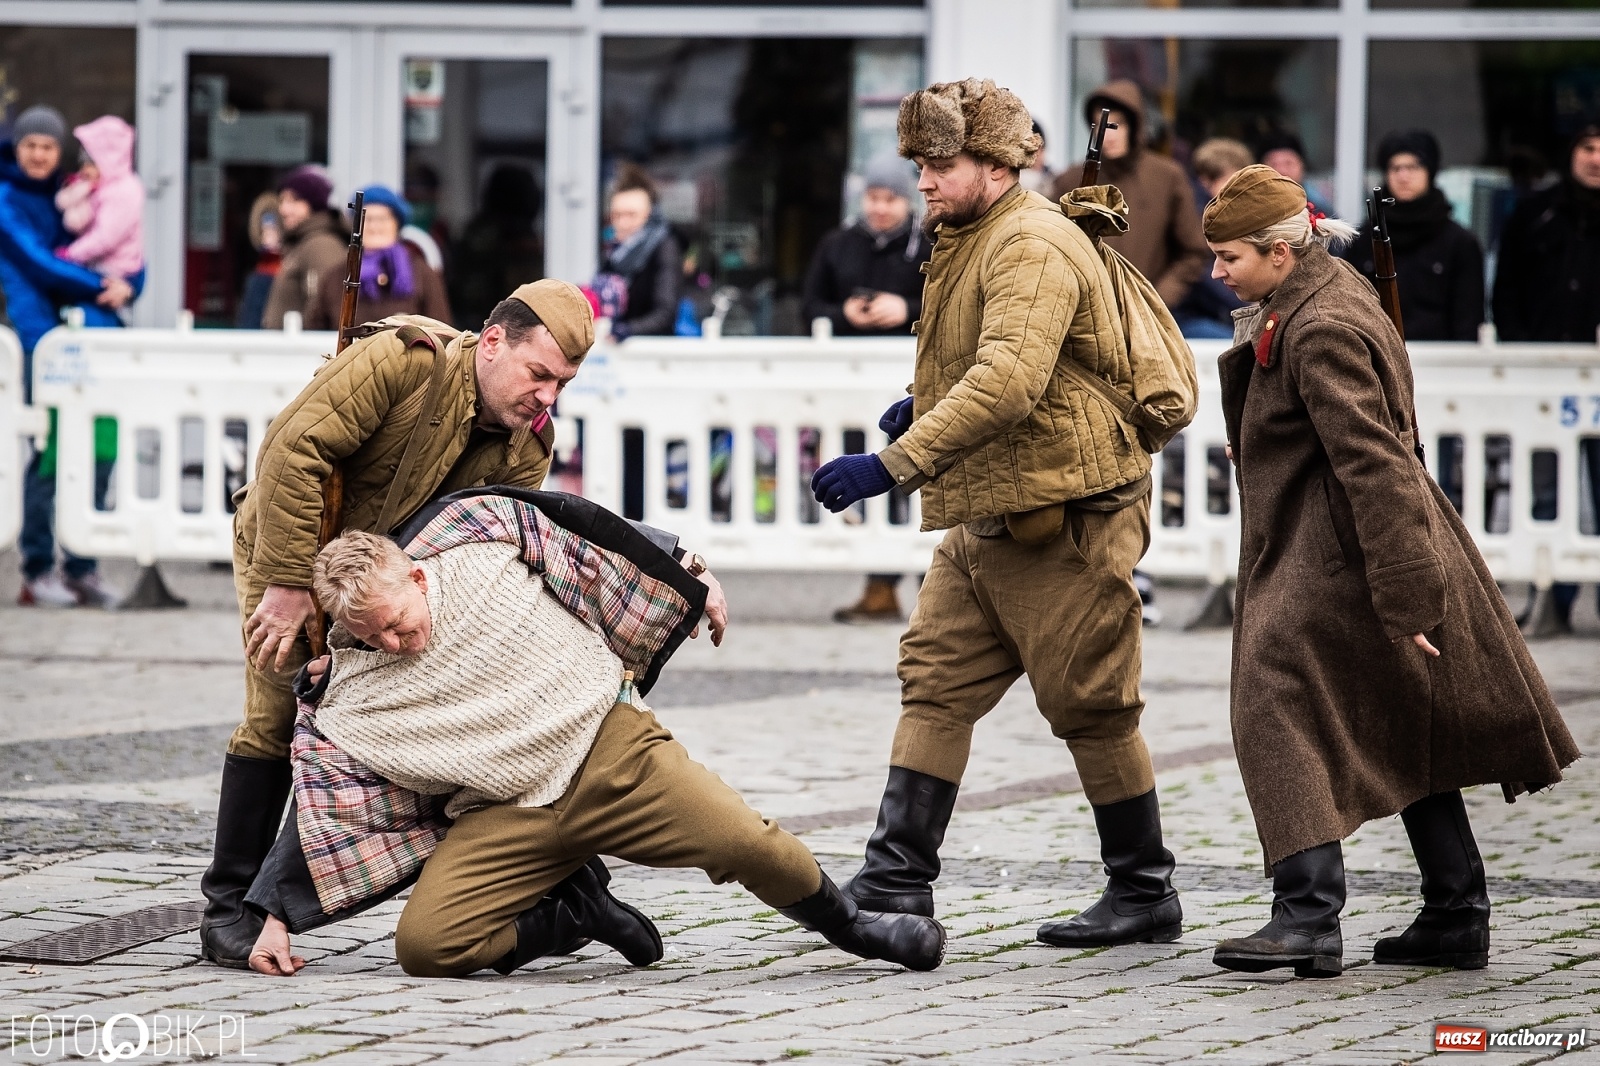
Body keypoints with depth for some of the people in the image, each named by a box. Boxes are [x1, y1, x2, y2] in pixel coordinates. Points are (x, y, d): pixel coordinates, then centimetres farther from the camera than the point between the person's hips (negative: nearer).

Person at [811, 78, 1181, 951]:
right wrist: (926, 403, 13)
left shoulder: (1032, 244, -18)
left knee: (1092, 709, 0)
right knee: (935, 682, 2)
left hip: (1063, 520, -10)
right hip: (987, 520, 10)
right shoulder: (971, 241, 15)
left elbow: (1009, 381, -32)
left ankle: (1146, 895, 12)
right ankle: (895, 883, 0)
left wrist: (894, 463, -36)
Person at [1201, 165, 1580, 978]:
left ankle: (1309, 918, -17)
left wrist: (1405, 597, -25)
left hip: (1329, 567, -11)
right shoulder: (1335, 290, 12)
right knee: (1410, 734, 14)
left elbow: (1373, 466, -24)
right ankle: (1456, 920, 20)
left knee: (1281, 717, -11)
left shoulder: (1320, 333, -20)